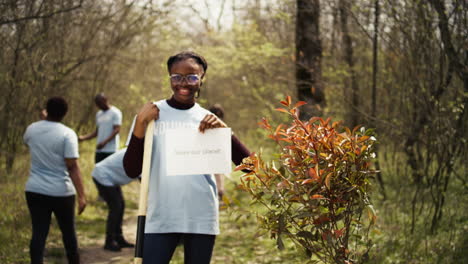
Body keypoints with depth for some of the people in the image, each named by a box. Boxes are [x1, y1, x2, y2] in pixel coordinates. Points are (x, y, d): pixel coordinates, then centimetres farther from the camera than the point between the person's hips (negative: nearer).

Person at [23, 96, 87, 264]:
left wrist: (44, 120, 36)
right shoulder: (67, 134, -13)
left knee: (39, 233, 1)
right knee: (68, 232, 14)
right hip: (61, 192, -3)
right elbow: (73, 167, -19)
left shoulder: (32, 129, 1)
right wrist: (81, 195, -19)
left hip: (35, 191, 3)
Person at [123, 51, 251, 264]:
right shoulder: (152, 114, 2)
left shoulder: (208, 119, 6)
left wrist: (224, 130, -15)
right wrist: (140, 123, -13)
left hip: (202, 219, 2)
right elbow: (131, 171, -5)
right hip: (160, 218, -2)